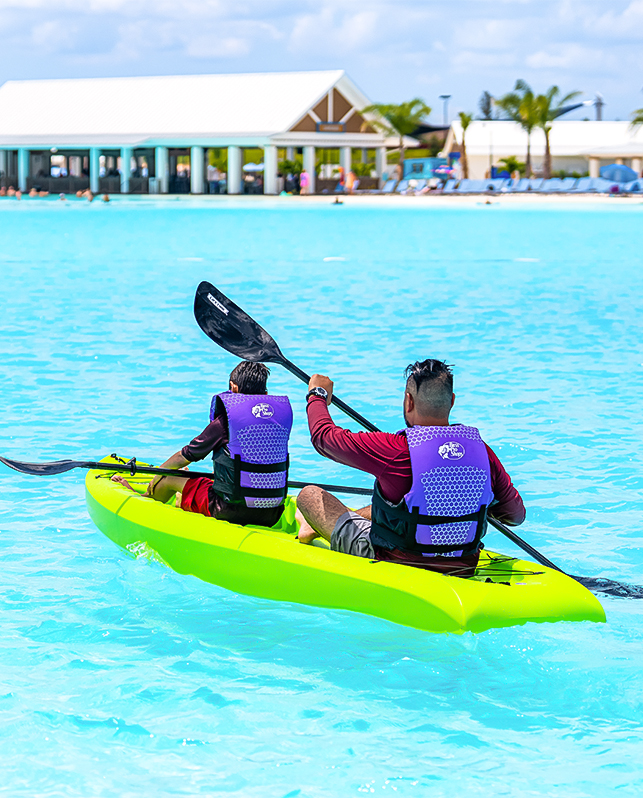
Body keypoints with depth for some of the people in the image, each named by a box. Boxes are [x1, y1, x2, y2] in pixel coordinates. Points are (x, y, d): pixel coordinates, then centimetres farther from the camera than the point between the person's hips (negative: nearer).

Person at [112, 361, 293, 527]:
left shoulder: (225, 421, -9)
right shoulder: (282, 412, 5)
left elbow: (185, 456, 5)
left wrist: (157, 475, 26)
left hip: (230, 511, -5)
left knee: (171, 479, 20)